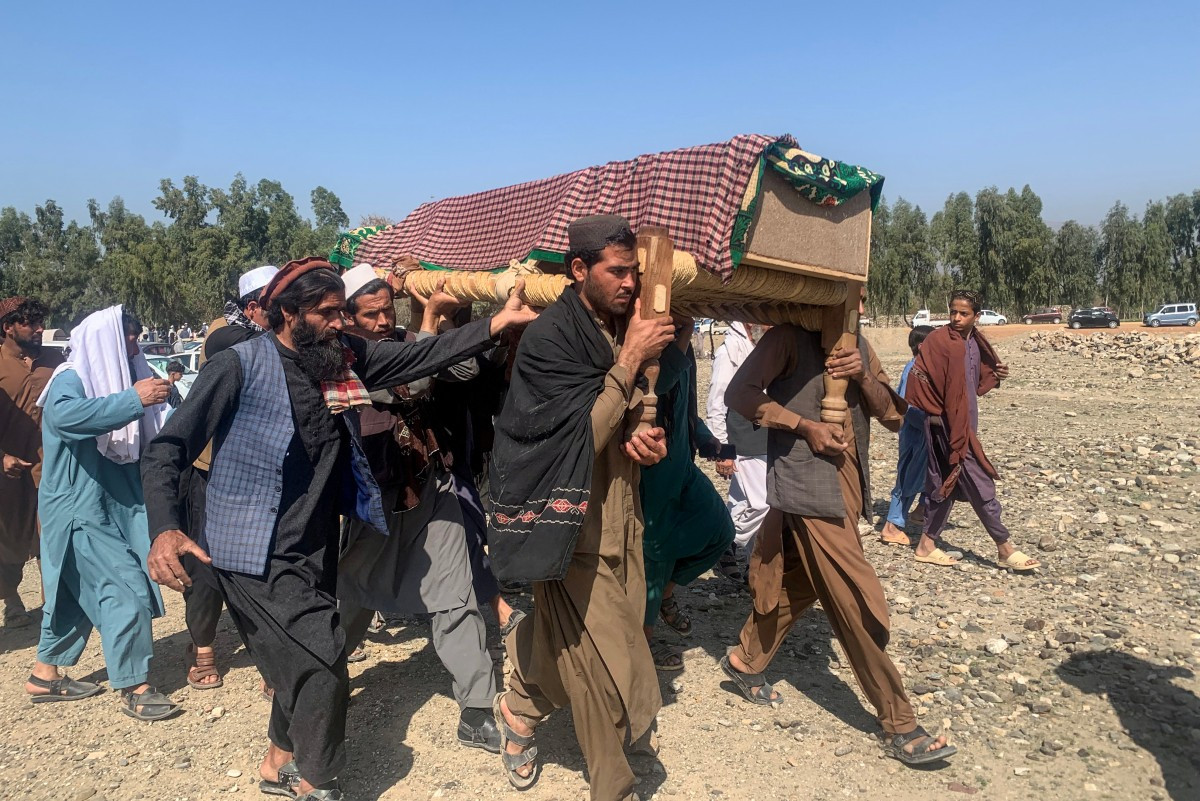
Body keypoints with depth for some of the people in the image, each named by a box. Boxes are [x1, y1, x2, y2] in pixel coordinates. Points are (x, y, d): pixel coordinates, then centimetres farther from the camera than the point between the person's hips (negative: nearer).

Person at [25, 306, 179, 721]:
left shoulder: (114, 379, 7)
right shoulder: (71, 379, -13)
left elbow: (143, 440, 14)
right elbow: (64, 414, -37)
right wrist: (132, 400, -39)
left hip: (110, 507, 8)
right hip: (79, 509, -8)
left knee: (76, 592, 18)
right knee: (126, 588, -10)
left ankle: (46, 675, 33)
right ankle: (133, 688, -1)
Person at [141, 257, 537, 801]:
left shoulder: (342, 357, 3)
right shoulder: (239, 367, -14)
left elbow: (418, 356, 0)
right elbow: (167, 450, -14)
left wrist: (497, 322, -9)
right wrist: (164, 530, -30)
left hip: (315, 549, 7)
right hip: (258, 555, -7)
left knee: (306, 664, 21)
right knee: (323, 665, -10)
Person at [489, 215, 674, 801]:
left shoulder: (628, 328, 8)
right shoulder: (549, 338, -14)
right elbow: (582, 432, -20)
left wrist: (651, 441, -3)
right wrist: (630, 359, -20)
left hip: (621, 518, 7)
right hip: (575, 526, -7)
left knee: (567, 646, 17)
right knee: (605, 666, 1)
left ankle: (518, 711, 44)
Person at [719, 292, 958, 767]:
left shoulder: (858, 347, 15)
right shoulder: (791, 337, -6)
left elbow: (894, 416, 9)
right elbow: (740, 393, -14)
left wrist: (863, 376, -9)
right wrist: (805, 426, -18)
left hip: (849, 485, 8)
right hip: (809, 486, -8)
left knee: (801, 582, 19)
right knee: (860, 605, -5)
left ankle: (745, 661, 38)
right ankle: (899, 727, 5)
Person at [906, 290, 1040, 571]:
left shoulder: (975, 343, 10)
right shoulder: (939, 340, -16)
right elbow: (918, 377, -18)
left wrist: (995, 376, 4)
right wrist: (934, 410, -16)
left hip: (966, 423, 8)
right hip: (947, 423, -8)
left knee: (948, 482, 12)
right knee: (979, 483, -4)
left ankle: (928, 543, 21)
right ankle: (1004, 547, 7)